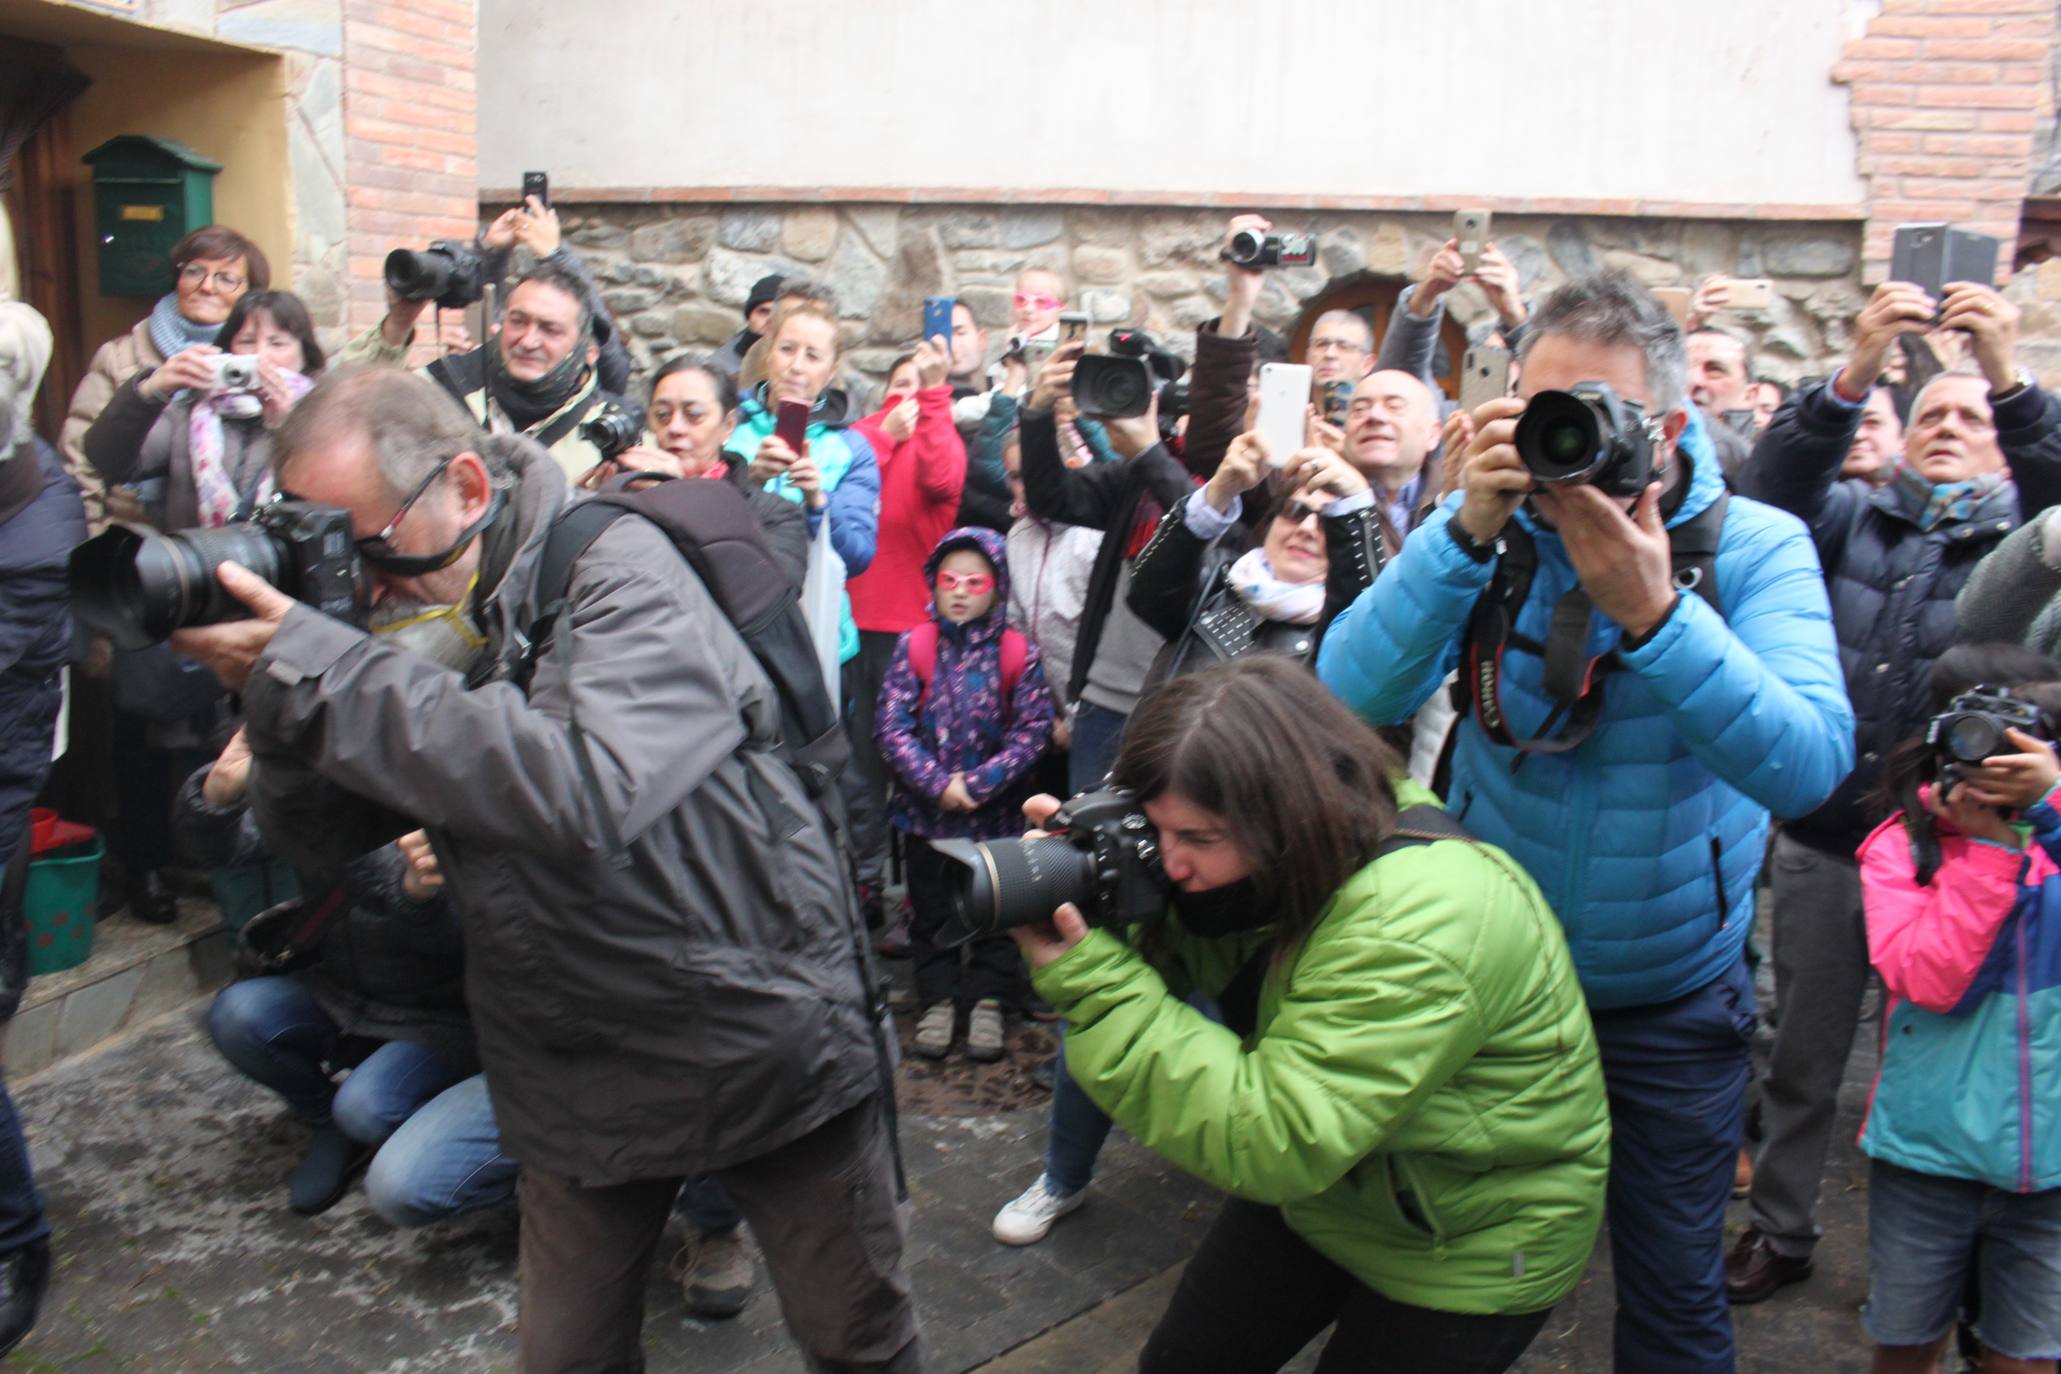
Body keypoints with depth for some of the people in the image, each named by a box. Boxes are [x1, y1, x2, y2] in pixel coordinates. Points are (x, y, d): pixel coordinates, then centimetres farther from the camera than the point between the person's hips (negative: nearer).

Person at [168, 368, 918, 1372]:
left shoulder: (618, 569, -19)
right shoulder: (420, 614, 0)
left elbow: (592, 794, -37)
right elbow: (318, 838, 3)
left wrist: (318, 672, -32)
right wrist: (279, 699, -18)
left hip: (764, 1049, -5)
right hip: (578, 1083, 6)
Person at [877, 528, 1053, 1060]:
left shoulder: (1018, 653, -7)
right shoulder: (914, 646, -5)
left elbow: (1033, 730, -9)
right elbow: (892, 723, -9)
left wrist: (978, 782, -16)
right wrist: (938, 783, -17)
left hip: (996, 812, -1)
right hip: (926, 810, 1)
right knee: (930, 908, 13)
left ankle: (987, 1001, 26)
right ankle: (938, 999, 28)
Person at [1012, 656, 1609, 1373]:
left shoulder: (1414, 933, -37)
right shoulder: (1280, 864, -13)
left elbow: (1270, 1141, -37)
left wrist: (1095, 982, -38)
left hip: (1462, 1252, -7)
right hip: (1315, 1188, 7)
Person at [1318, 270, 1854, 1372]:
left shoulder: (1756, 547, -14)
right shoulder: (1492, 526, -11)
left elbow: (1809, 767, -27)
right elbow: (1355, 695, -23)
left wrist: (1652, 609, -39)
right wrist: (1467, 532, -34)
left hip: (1672, 1001, -1)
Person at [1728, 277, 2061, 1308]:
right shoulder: (1855, 520, 8)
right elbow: (1774, 488, -11)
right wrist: (1854, 376, -26)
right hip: (1824, 842, 1)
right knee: (1803, 1058, 13)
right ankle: (1781, 1230, 29)